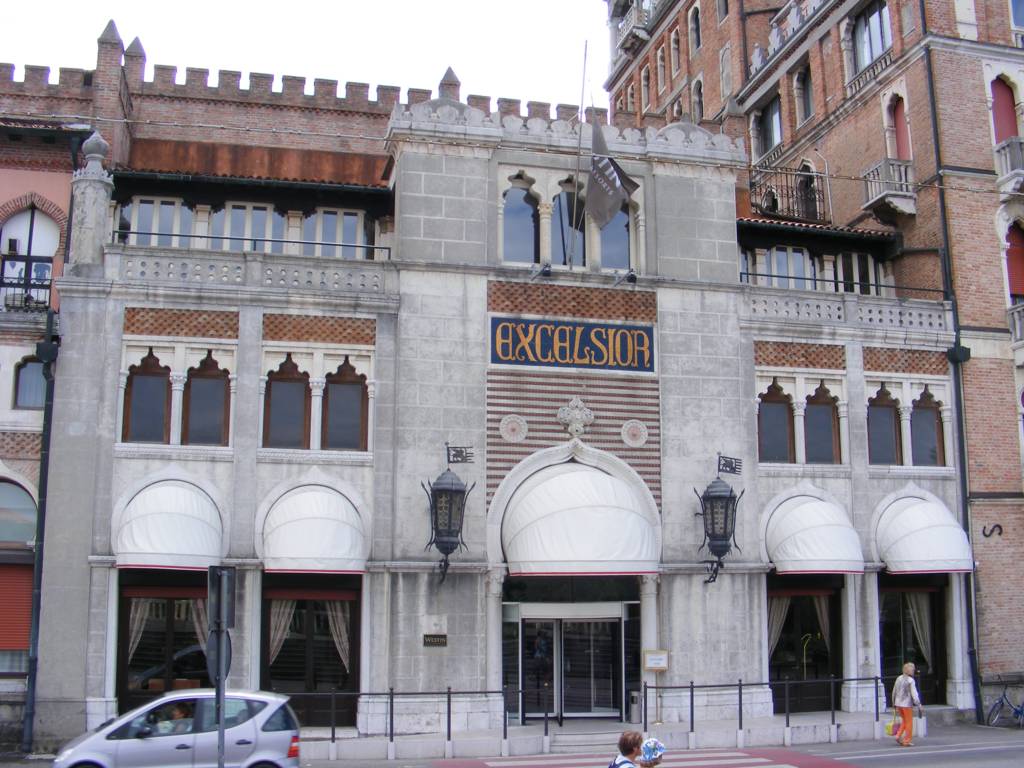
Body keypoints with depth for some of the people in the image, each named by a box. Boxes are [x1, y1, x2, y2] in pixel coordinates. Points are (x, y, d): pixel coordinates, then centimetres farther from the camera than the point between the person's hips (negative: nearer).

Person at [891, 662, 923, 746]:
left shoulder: (899, 679, 6)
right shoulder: (911, 680, -13)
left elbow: (894, 692, 12)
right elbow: (914, 694, -18)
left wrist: (894, 703, 22)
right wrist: (919, 705, -15)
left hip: (898, 703, 6)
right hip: (907, 704, -6)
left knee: (904, 721, 21)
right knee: (909, 722, 6)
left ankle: (898, 736, 9)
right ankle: (906, 741, 8)